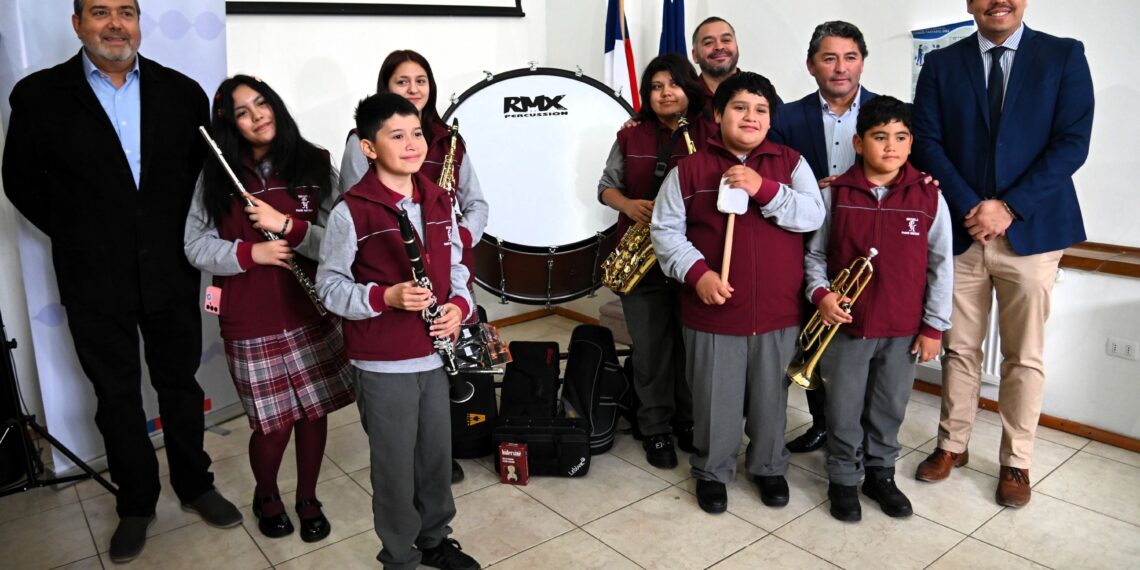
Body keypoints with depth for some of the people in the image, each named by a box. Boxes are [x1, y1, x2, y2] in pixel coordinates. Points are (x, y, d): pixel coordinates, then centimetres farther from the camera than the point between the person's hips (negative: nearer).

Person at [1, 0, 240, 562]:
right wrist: (78, 236, 0)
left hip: (171, 274, 1)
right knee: (117, 397, 13)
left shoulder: (181, 92, 0)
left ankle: (194, 485, 34)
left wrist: (182, 234, 3)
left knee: (181, 387, 15)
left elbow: (207, 168, 9)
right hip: (96, 283, -1)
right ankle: (135, 504, 31)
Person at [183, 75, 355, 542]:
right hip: (250, 324, 0)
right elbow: (196, 246, 2)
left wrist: (287, 225, -21)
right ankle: (266, 495, 37)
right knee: (274, 423, 5)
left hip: (312, 314, 1)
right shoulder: (216, 176, 1)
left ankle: (308, 497, 36)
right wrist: (249, 252, -14)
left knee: (314, 412, 11)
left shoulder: (314, 166, -2)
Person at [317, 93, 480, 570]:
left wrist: (459, 304, -6)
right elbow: (330, 286, -9)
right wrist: (385, 297, -24)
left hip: (435, 353, 6)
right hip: (382, 363, -5)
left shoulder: (439, 201, 5)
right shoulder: (351, 211, -13)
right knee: (395, 464, 8)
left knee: (438, 454, 18)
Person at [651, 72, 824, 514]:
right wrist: (697, 273, -16)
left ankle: (769, 467, 37)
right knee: (715, 398, 9)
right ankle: (711, 472, 30)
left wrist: (764, 190, -21)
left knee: (770, 395, 16)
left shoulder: (790, 163, 4)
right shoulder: (689, 169, -2)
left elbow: (813, 215, -8)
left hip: (778, 311, 2)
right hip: (713, 311, -1)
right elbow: (665, 230, -3)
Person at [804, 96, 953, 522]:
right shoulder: (835, 194, -4)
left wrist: (934, 326, 0)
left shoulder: (928, 196, -3)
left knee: (889, 408, 15)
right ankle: (843, 478, 28)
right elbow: (814, 254, 4)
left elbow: (941, 265, 1)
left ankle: (880, 473, 35)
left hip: (904, 328, 1)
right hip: (846, 325, -1)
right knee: (844, 409, 10)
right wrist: (820, 294, -14)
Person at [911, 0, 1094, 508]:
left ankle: (1016, 462, 20)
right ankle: (952, 445, 25)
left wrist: (1009, 207, -15)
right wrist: (969, 208, -12)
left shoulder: (1064, 56, 3)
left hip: (1030, 230, -1)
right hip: (961, 231, 1)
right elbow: (927, 142, -1)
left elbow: (1072, 142, -5)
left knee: (1024, 356, 7)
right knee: (959, 348, 10)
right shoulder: (941, 64, 6)